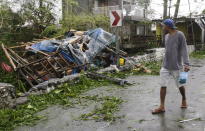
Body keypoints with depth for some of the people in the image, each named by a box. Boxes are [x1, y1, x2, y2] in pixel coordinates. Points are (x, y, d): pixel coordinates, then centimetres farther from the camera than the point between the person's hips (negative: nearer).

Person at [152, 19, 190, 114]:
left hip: (177, 66, -5)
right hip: (165, 66, 5)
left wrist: (186, 63, -22)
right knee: (163, 85, -2)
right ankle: (162, 107, 2)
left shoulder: (179, 35, -9)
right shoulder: (166, 36, 10)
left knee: (180, 85, 10)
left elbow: (184, 50, -14)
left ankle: (184, 100, 36)